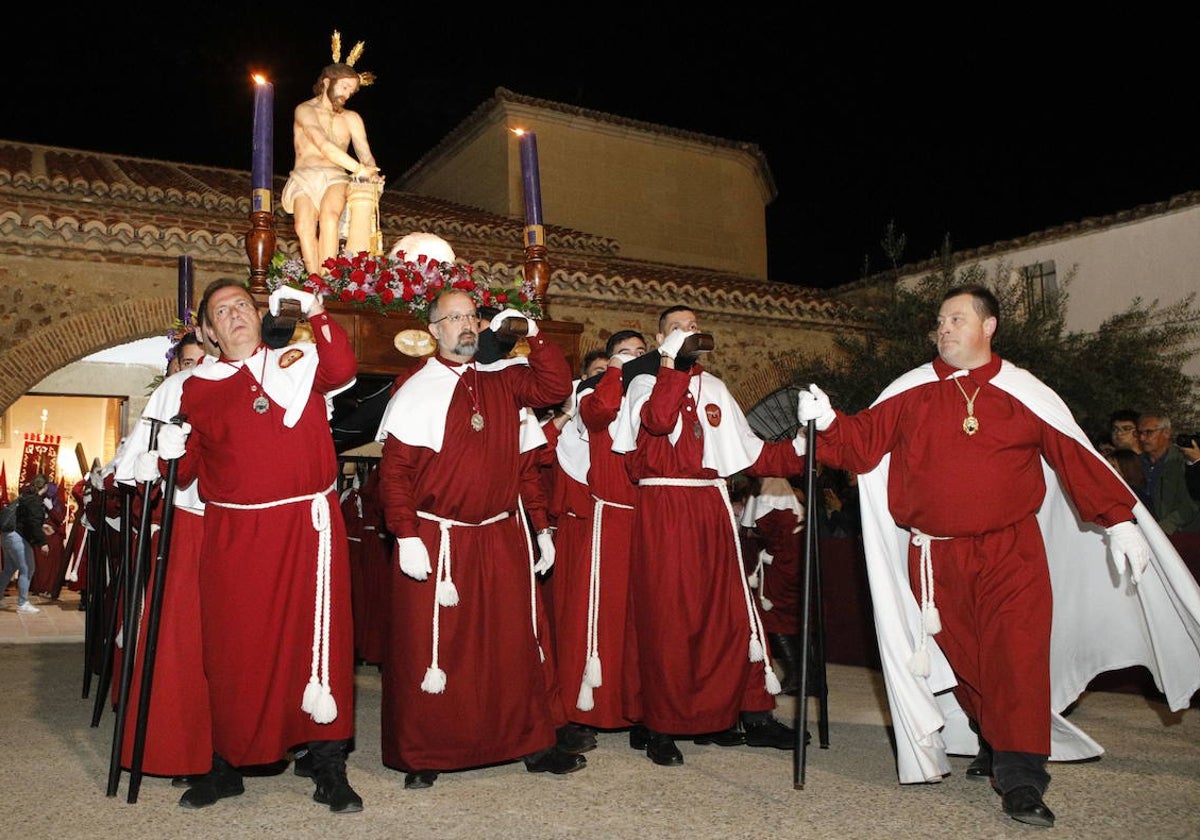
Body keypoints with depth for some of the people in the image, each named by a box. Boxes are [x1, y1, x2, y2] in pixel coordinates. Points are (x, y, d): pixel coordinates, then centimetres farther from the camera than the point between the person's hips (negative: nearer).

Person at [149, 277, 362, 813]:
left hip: (308, 527, -1)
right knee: (233, 647, 5)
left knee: (319, 637, -1)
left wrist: (314, 311, -14)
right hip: (233, 537, 2)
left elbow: (342, 370, -13)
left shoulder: (300, 363, 9)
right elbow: (187, 472, 15)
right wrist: (172, 452, -6)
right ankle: (227, 764, 22)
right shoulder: (198, 388, 13)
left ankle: (328, 767, 10)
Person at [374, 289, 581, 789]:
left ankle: (534, 743, 23)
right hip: (438, 541, -4)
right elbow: (394, 471, -8)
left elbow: (557, 387, 1)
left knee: (516, 642, 9)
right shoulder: (416, 390, -4)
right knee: (429, 648, 4)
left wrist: (533, 334, -3)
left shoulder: (502, 380, 10)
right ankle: (422, 756, 19)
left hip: (502, 537, 4)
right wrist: (406, 536, -14)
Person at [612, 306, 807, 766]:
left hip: (711, 507, 4)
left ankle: (751, 714, 14)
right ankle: (660, 726, 7)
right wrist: (673, 362, -13)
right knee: (665, 615, -4)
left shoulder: (714, 388, 19)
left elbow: (747, 451, 15)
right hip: (662, 508, -4)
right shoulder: (646, 383, 6)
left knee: (727, 609, 4)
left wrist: (798, 449, 4)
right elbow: (657, 420, -18)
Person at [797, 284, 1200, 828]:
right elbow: (862, 442, 1)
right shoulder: (910, 394, 7)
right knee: (965, 660, 8)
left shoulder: (1023, 394, 5)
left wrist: (1120, 521, 0)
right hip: (936, 557, 2)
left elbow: (1076, 457, 4)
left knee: (1017, 656, -10)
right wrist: (827, 423, -18)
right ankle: (992, 747, 29)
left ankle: (1021, 780, -5)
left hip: (1012, 552, -1)